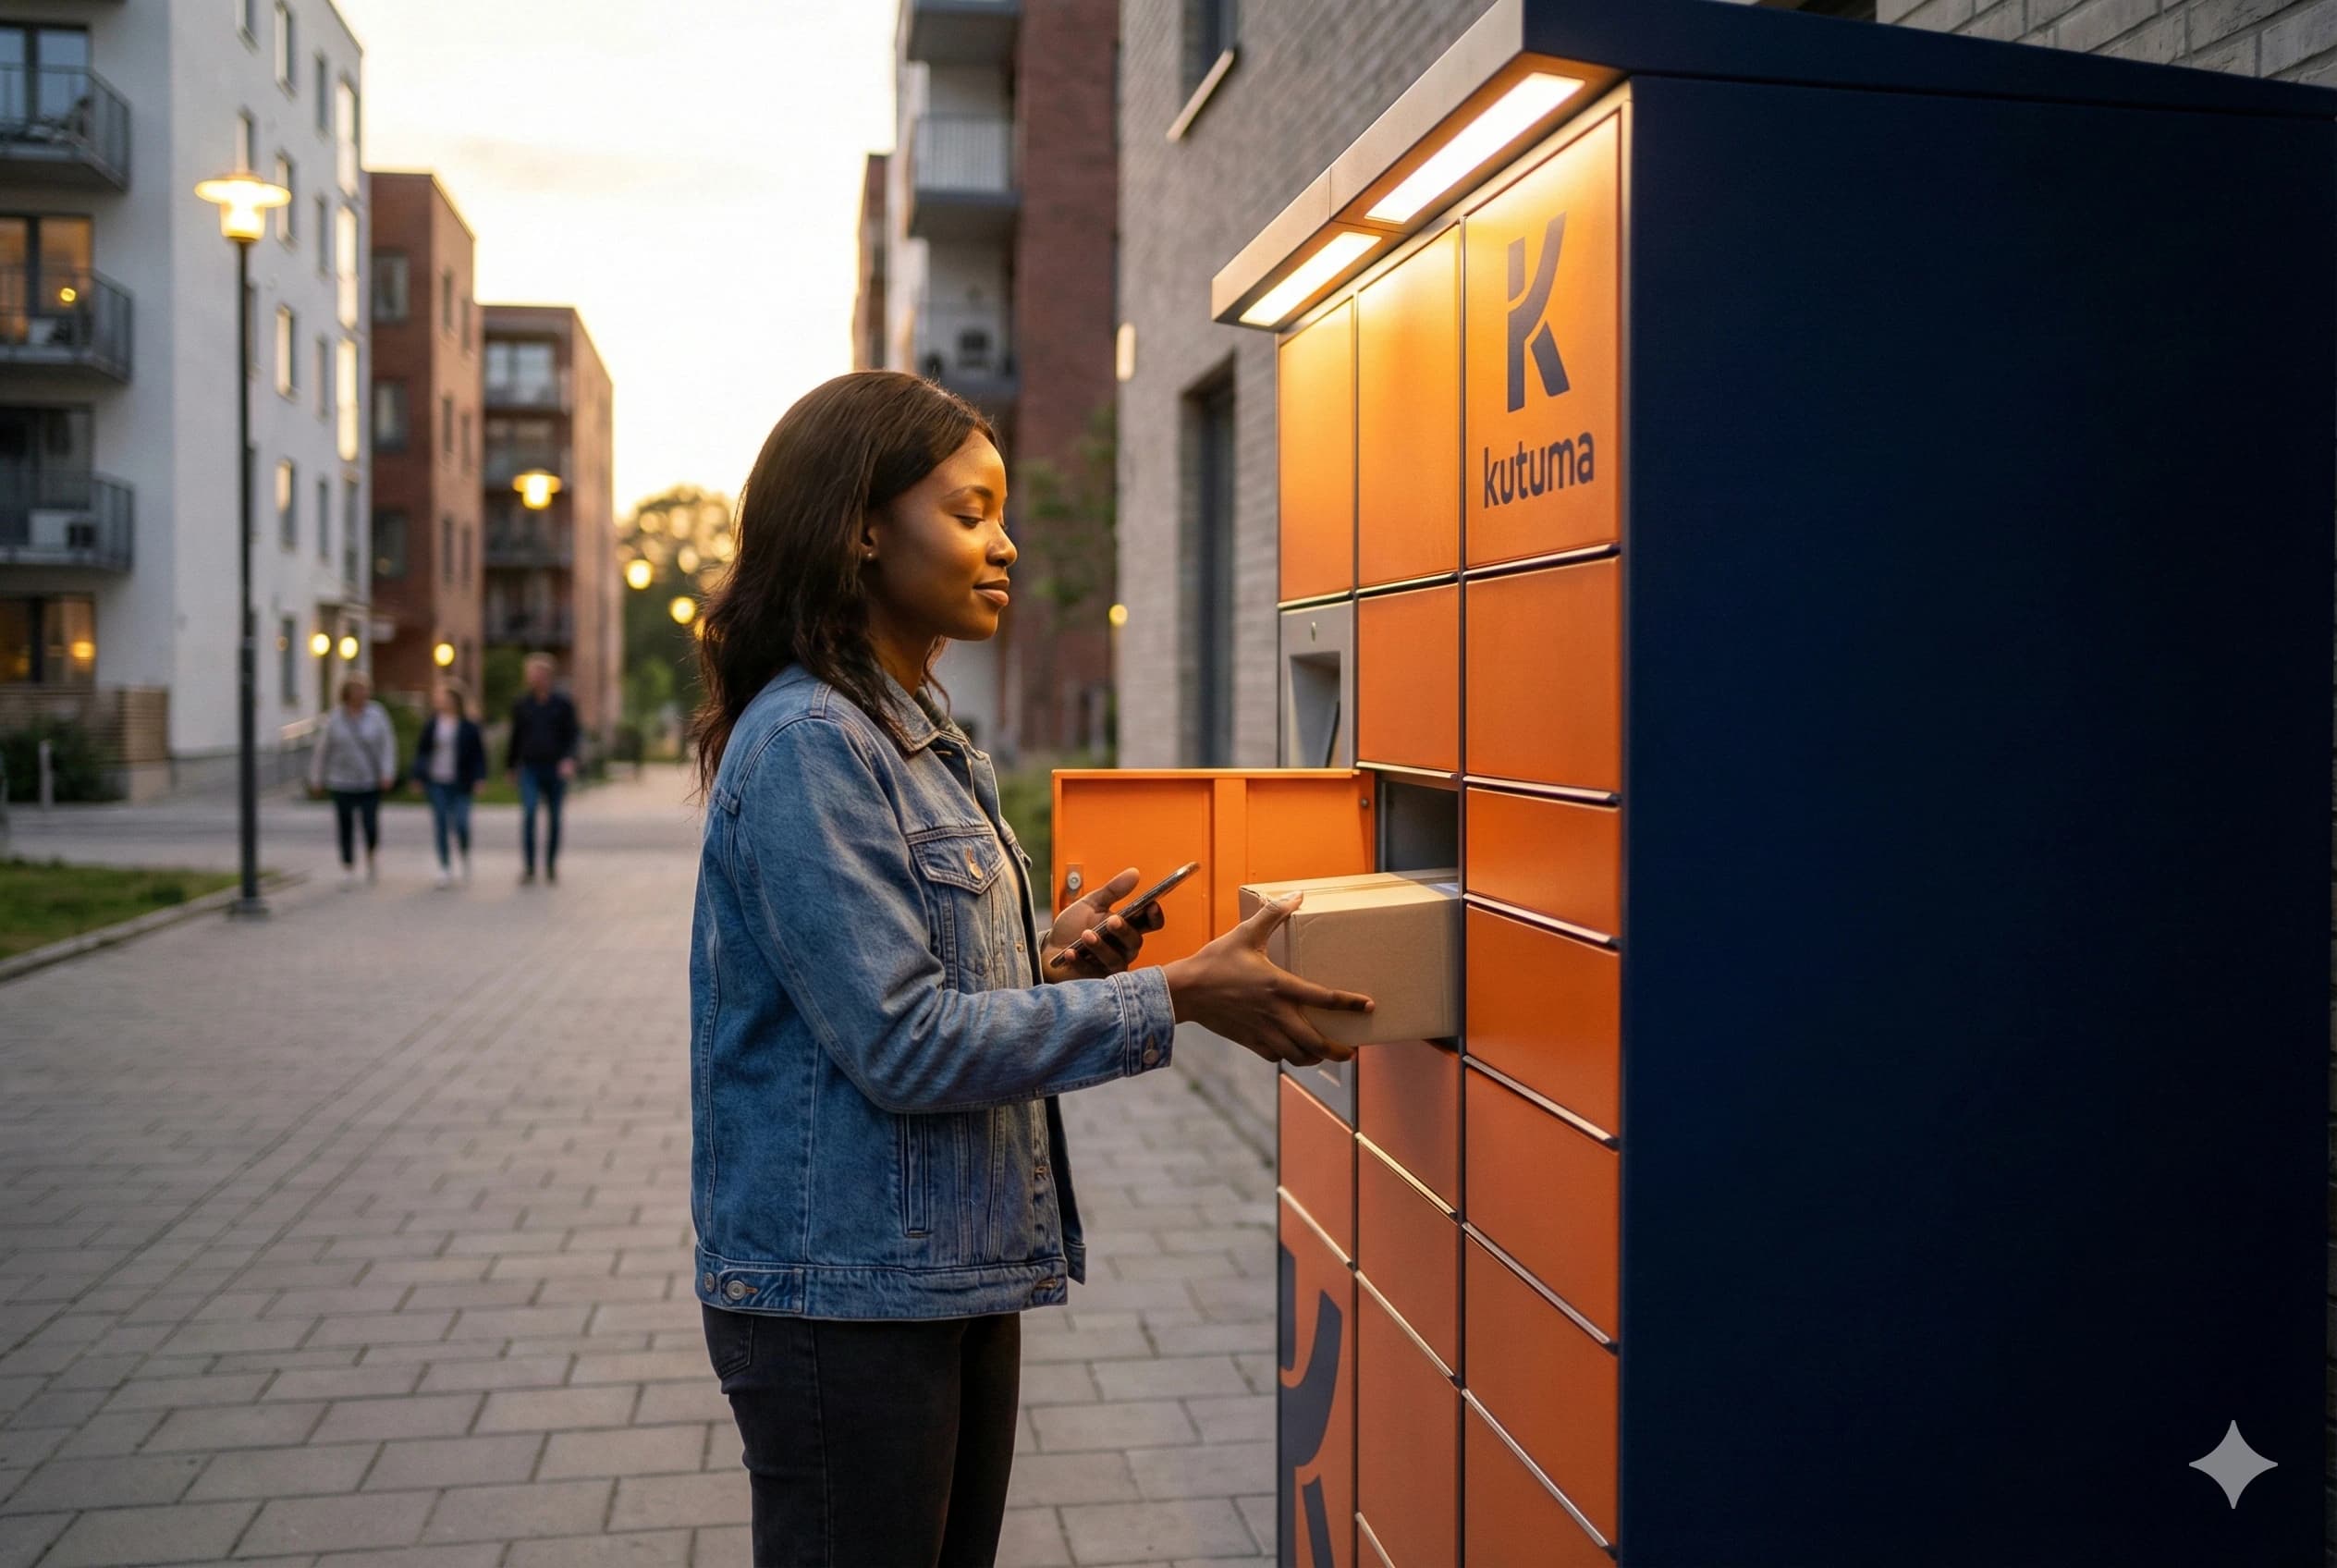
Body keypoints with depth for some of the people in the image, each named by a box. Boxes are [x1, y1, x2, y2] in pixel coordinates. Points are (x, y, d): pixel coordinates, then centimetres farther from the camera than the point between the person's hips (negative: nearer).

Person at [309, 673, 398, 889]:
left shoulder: (376, 713, -1)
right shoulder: (335, 717, -1)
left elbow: (388, 744, -1)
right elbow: (322, 748, 5)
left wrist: (388, 772, -10)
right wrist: (316, 778, 7)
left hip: (371, 782, 0)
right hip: (342, 783, 0)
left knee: (371, 826, -6)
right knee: (346, 828, 2)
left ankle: (370, 857, 23)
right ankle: (348, 870, 14)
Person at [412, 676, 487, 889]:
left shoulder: (468, 726, -4)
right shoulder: (432, 724, 2)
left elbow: (479, 753, 1)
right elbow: (421, 750, 9)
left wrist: (478, 777, -5)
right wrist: (418, 776, 3)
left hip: (460, 784, -2)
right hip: (436, 783, 2)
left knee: (461, 824, -9)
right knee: (440, 825, 3)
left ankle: (465, 855, 20)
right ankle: (445, 867, 12)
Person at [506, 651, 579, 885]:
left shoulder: (563, 703, 2)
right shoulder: (521, 705, 7)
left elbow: (572, 736, -1)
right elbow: (515, 737, 16)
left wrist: (569, 760, -18)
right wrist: (510, 766, 21)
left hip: (555, 769, 0)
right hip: (529, 769, 0)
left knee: (554, 818, 7)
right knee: (528, 813, -16)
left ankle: (551, 867, 21)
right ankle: (528, 868, -15)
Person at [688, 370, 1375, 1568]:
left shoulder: (927, 740, 12)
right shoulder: (805, 743, -18)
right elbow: (900, 1043, -22)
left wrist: (1046, 951, -1)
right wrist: (1177, 998, -21)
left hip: (959, 1279, 9)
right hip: (844, 1297, -9)